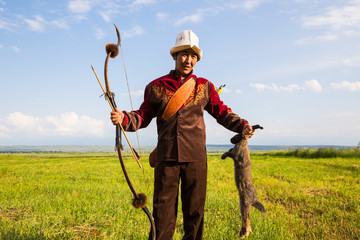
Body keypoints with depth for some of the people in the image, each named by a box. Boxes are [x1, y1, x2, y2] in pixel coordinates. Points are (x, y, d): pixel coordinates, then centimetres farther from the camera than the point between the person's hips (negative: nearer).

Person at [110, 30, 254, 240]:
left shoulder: (204, 86, 11)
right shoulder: (157, 87, 9)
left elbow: (222, 113, 11)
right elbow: (143, 117, 9)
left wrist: (242, 126, -6)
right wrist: (124, 118, -11)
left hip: (195, 157, 1)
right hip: (167, 158, -1)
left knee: (195, 210, 8)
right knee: (163, 209, 3)